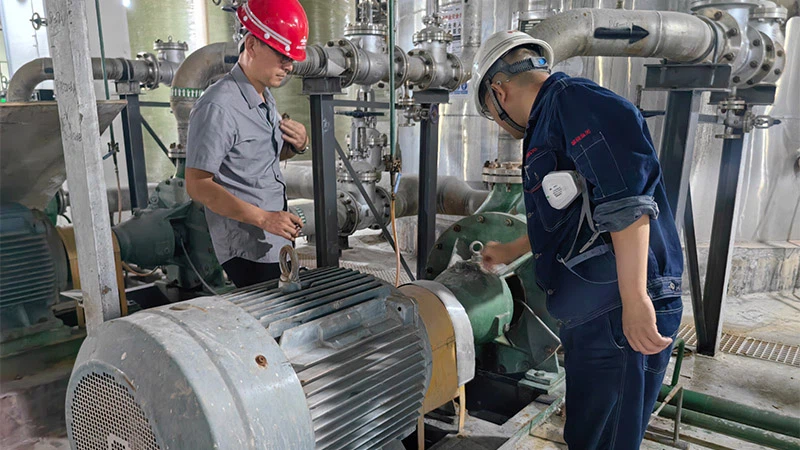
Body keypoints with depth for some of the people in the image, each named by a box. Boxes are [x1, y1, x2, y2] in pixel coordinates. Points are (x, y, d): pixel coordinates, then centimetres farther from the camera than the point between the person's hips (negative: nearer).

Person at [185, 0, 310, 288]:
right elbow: (198, 185, -20)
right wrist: (264, 218, -25)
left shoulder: (265, 97, 12)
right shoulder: (218, 107, -18)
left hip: (276, 242, 9)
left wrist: (299, 145, 2)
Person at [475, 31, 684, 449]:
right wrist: (510, 251, 48)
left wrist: (634, 298, -27)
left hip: (621, 318, -10)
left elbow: (627, 195, -23)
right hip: (591, 316, 10)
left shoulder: (573, 99, -9)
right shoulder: (549, 123, 22)